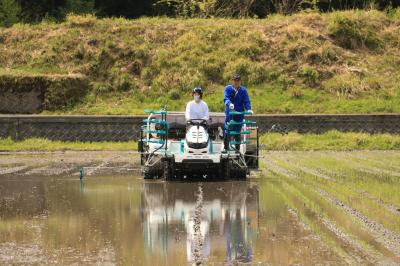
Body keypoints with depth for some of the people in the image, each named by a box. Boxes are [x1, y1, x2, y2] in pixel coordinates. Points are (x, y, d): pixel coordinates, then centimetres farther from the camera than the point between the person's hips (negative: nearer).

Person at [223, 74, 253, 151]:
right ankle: (225, 148, 6)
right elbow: (226, 98, -14)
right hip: (229, 113, -1)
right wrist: (229, 104, -36)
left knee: (237, 133, 4)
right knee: (227, 131, -6)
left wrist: (249, 109, -21)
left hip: (239, 115, 1)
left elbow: (246, 101, -2)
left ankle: (237, 149, 13)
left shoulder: (243, 90, 4)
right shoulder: (228, 89, 0)